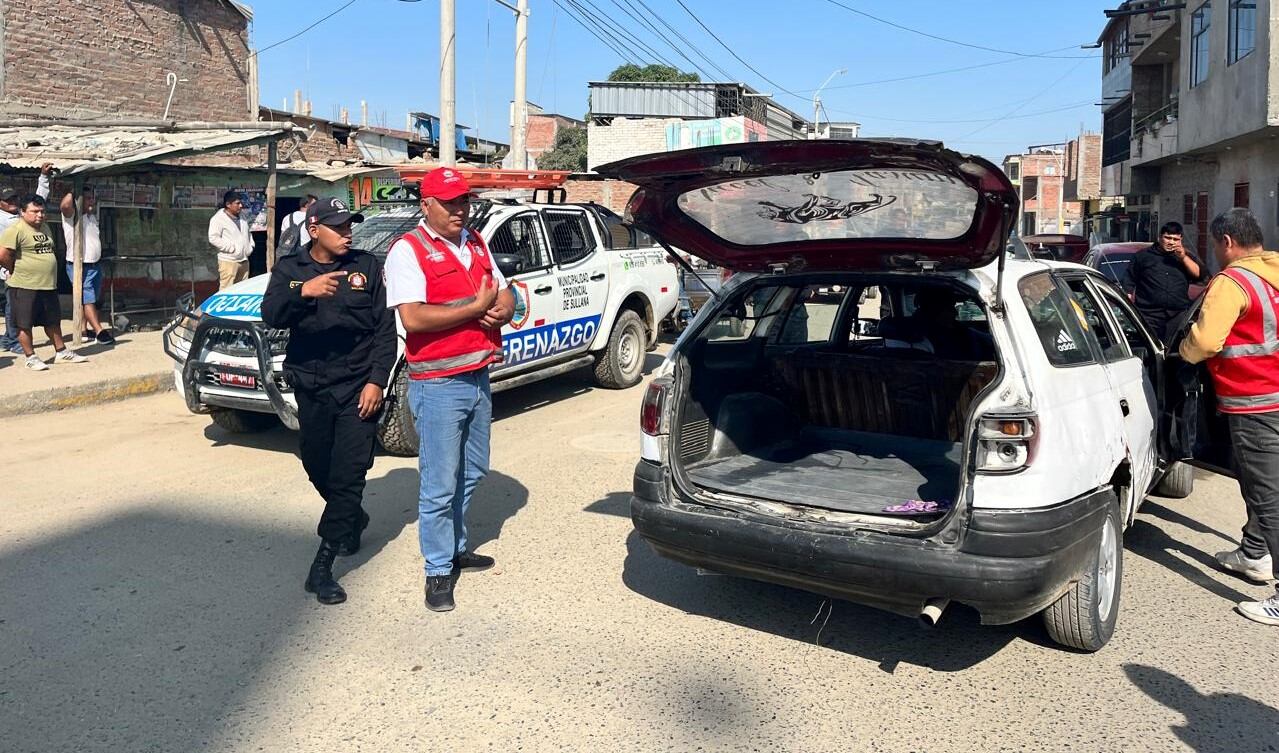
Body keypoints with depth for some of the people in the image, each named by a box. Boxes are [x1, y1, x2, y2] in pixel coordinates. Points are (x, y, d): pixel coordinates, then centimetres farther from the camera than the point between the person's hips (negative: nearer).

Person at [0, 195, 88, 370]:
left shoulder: (45, 228, 13)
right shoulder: (15, 230, -13)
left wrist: (48, 271, 14)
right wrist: (16, 270, -7)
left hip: (48, 285, 8)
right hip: (25, 286, -8)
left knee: (53, 321, 16)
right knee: (25, 324, 3)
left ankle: (62, 352, 26)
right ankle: (31, 358, 11)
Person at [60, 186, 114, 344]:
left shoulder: (92, 216, 15)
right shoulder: (71, 215, -9)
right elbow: (65, 204, -32)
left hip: (94, 265, 8)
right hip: (79, 266, -8)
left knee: (89, 300, 14)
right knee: (88, 300, -9)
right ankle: (99, 331, -12)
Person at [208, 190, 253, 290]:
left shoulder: (242, 216, 13)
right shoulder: (218, 218, -11)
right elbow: (213, 238, -18)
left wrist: (250, 246, 10)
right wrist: (232, 248, -19)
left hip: (244, 260, 8)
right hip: (229, 261, -7)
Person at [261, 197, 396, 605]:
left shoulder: (367, 266, 0)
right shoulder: (289, 269, 3)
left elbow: (386, 328, -1)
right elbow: (271, 316, -15)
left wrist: (376, 381, -10)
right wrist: (303, 291, -35)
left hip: (358, 388, -2)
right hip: (311, 388, 3)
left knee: (348, 475, -7)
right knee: (318, 468, 15)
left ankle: (323, 565, -2)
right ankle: (353, 521, 42)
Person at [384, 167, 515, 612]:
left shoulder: (477, 245, 14)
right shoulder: (408, 250, -10)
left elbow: (506, 298, 14)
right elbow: (413, 318, -23)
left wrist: (499, 311, -12)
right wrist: (477, 307, -16)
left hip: (478, 377, 8)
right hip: (438, 384, -8)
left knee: (472, 472, 19)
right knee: (439, 484, -2)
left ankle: (456, 546, 37)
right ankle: (438, 571, 12)